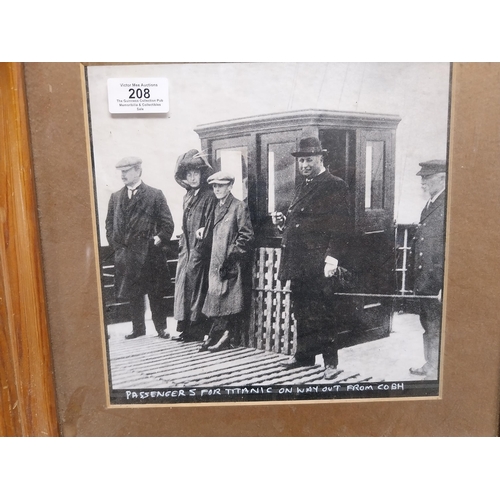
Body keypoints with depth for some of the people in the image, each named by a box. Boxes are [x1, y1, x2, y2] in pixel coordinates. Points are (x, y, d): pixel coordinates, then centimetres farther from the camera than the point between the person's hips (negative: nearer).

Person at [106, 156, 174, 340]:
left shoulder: (155, 195, -2)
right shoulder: (115, 197, 10)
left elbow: (168, 224, -2)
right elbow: (109, 224, 14)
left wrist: (158, 240, -10)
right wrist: (116, 245, 3)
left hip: (150, 256, -4)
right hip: (126, 257, 4)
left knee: (156, 295, 5)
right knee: (133, 295, 12)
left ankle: (161, 328, 19)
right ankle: (138, 328, 25)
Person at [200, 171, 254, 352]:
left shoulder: (239, 206, -5)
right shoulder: (216, 207, 16)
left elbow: (246, 235, -10)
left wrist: (233, 253, -13)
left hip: (232, 263, -7)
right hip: (217, 261, 7)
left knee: (230, 300, -4)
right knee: (216, 297, 8)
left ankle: (227, 337, 2)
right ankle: (217, 336, 16)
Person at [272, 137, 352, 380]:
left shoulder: (335, 186, -6)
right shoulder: (302, 187, 19)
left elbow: (341, 227, -13)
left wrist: (332, 258, -21)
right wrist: (283, 221, 6)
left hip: (318, 264, -8)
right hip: (298, 263, 8)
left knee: (324, 312, 0)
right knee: (301, 311, 15)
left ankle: (331, 361, 12)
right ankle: (304, 354, 29)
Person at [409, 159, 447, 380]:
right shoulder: (429, 206, 12)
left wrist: (446, 286, -23)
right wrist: (416, 277, 16)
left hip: (438, 284, -9)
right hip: (424, 281, 9)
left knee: (437, 330, 3)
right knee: (427, 326, 21)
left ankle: (435, 373, 17)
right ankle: (429, 366, 38)